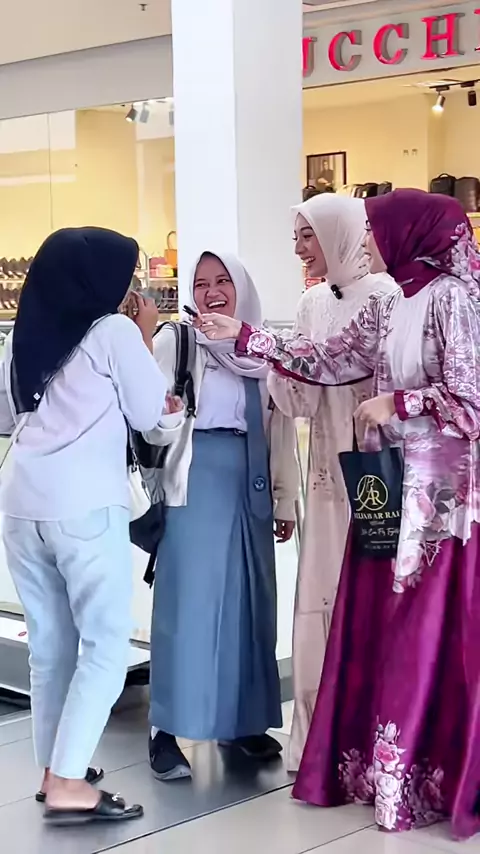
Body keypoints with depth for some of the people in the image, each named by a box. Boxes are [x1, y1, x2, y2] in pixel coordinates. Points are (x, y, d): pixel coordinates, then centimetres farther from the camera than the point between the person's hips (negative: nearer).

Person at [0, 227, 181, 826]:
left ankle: (54, 768, 23)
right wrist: (146, 338, 12)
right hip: (85, 507, -6)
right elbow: (149, 413, 4)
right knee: (106, 644, -1)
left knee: (49, 644, 14)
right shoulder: (114, 331, -3)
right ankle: (69, 783, -6)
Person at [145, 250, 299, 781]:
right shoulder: (174, 341, 0)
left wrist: (285, 500, 11)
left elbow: (280, 429, 12)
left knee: (248, 600, 9)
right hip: (195, 484, -4)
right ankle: (168, 730, -1)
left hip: (250, 487, 4)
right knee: (187, 603, -6)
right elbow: (155, 426, -4)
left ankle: (242, 720, 20)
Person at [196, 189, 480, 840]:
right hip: (390, 488, 8)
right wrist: (244, 337, 17)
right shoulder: (388, 306, 13)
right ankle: (380, 765, 21)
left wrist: (392, 403, -11)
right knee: (379, 631, 11)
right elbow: (331, 361, 17)